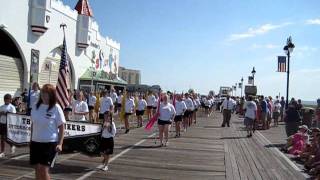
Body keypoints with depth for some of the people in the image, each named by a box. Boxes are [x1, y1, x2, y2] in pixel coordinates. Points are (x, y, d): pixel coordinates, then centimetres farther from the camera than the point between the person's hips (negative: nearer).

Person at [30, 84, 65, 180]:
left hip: (50, 143, -5)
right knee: (37, 169, 12)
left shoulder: (56, 108, -10)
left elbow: (61, 127, -8)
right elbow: (33, 124, 15)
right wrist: (31, 139, 15)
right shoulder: (36, 106, 4)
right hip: (35, 142, 5)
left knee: (43, 169, -7)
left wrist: (60, 144, -14)